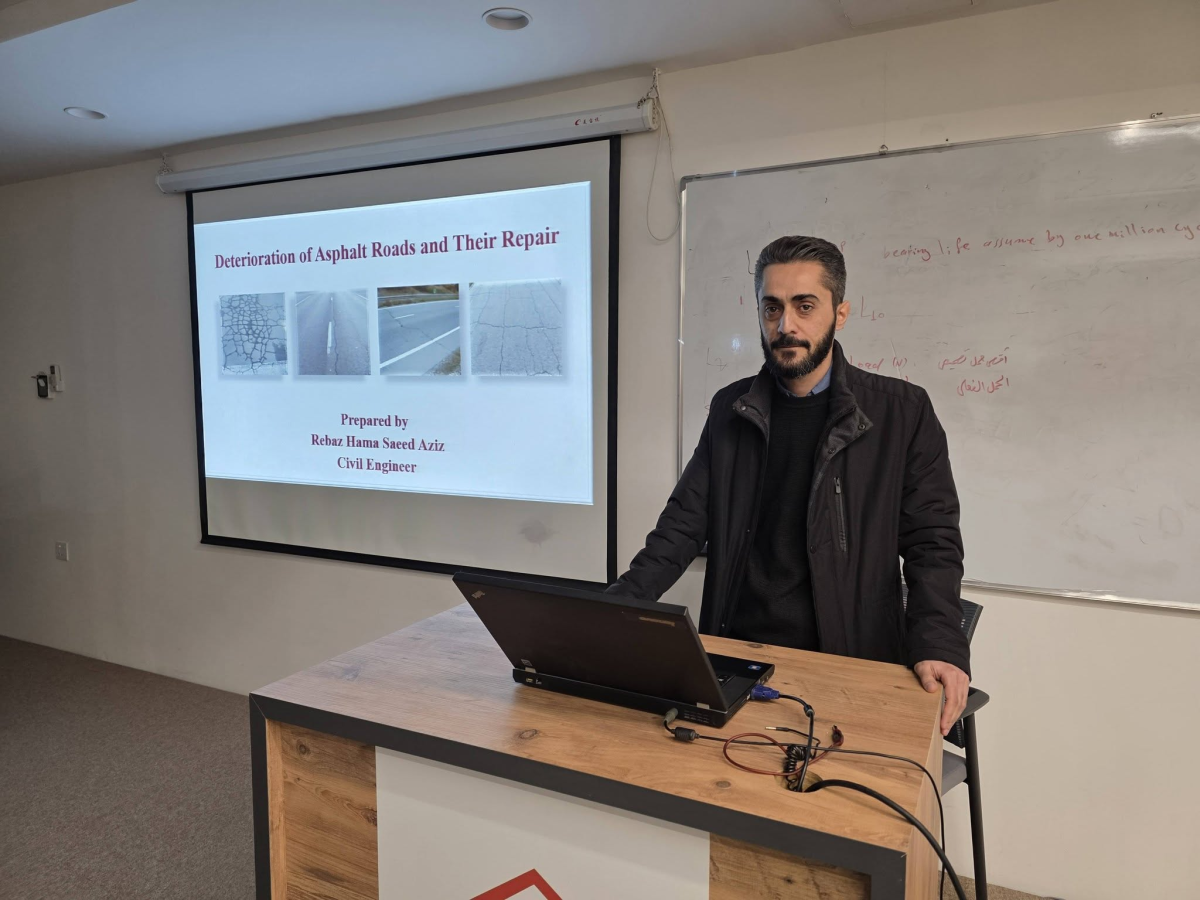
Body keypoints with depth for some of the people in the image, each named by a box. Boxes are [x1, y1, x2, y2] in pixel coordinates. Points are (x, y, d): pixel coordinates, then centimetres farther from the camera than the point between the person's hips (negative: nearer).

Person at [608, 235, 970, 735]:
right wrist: (616, 606, -7)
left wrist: (938, 646, -18)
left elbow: (932, 540, -2)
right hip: (735, 654, 3)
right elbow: (685, 523, 6)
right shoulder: (730, 409, 9)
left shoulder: (902, 412, 0)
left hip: (851, 661, -2)